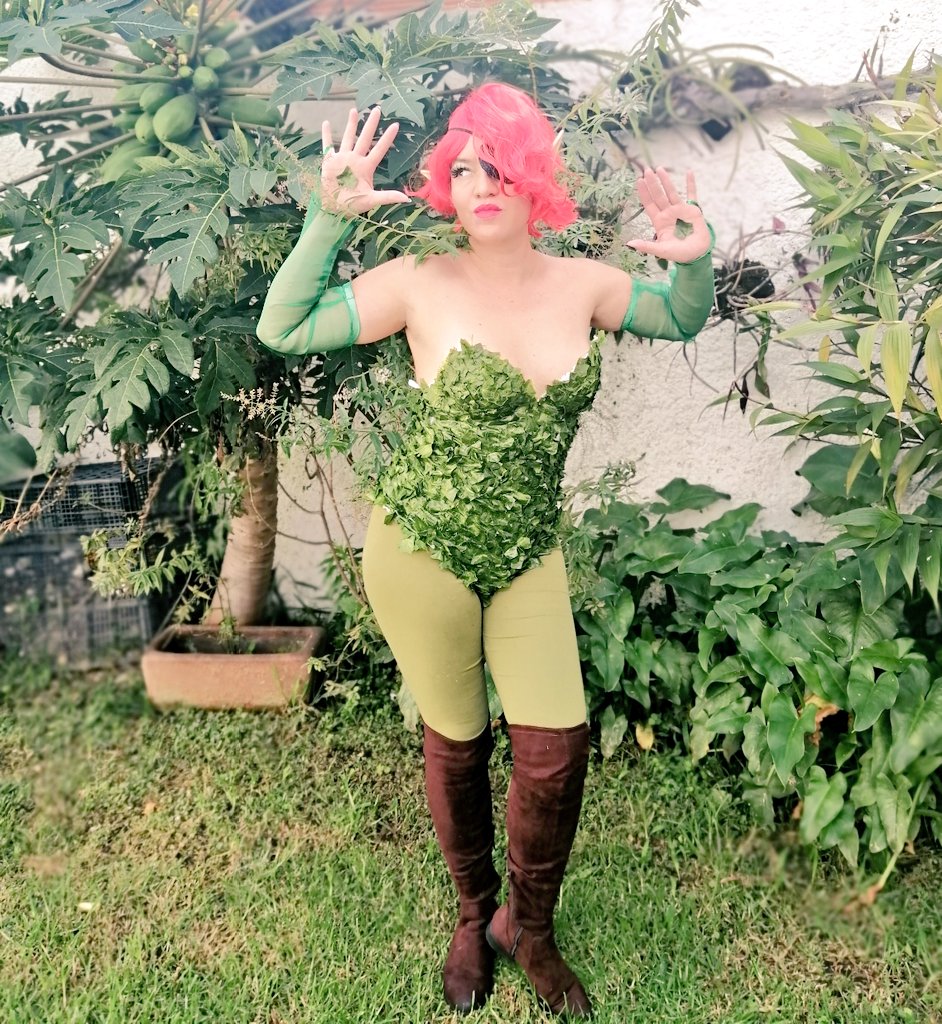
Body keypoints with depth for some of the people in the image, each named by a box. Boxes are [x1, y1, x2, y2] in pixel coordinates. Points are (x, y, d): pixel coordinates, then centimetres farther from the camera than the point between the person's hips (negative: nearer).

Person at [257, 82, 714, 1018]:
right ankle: (473, 918, 39)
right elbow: (282, 329, -7)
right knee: (456, 746, 11)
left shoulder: (583, 285, 0)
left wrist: (693, 259, -6)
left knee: (556, 751, -2)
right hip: (422, 550, -2)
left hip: (529, 556, 3)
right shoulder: (422, 284, -9)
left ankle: (529, 927, 28)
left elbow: (682, 320, 17)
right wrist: (329, 216, -17)